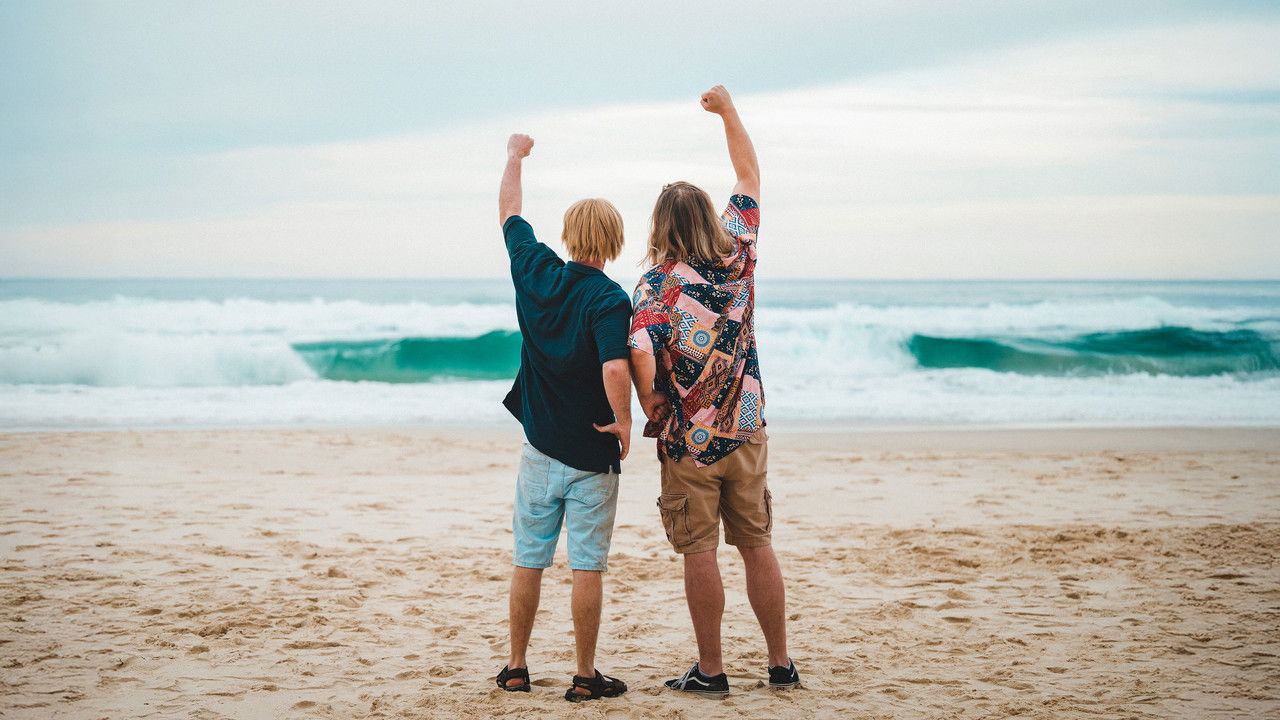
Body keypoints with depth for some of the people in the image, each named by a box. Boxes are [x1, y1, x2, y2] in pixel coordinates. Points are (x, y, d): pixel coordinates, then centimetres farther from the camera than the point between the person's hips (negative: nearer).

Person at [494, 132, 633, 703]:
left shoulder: (535, 271, -1)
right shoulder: (608, 298, -15)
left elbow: (509, 210, 17)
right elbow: (615, 368, -30)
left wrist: (515, 156, 32)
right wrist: (623, 423, -14)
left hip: (540, 448, 4)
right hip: (591, 453, -4)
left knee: (528, 561, 12)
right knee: (587, 567, 2)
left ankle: (516, 668, 20)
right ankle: (585, 677, 6)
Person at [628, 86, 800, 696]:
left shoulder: (658, 284, -13)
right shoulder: (737, 256, -1)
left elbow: (640, 352, -29)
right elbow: (749, 177, 13)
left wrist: (649, 405, -12)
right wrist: (728, 112, 22)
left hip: (689, 440, -4)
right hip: (746, 433, 4)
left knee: (700, 552, 3)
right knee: (757, 544, 11)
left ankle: (710, 670, 8)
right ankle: (780, 664, 15)